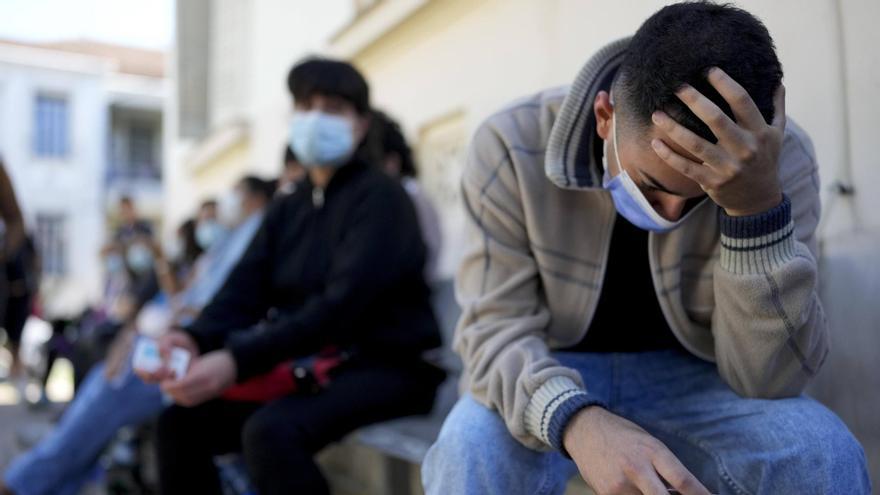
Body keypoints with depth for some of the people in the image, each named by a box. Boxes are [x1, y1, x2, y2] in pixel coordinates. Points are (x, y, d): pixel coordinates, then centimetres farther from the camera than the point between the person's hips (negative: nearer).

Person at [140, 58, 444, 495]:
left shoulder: (379, 197, -9)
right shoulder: (287, 208, 14)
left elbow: (343, 303, -22)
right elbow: (245, 287, 3)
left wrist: (239, 360, -30)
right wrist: (196, 339, -18)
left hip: (381, 366, -7)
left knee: (270, 431, -32)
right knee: (180, 420, -1)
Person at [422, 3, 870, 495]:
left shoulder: (781, 158, -18)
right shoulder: (513, 146, -20)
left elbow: (767, 380, -22)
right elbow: (496, 328, -21)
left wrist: (759, 206, -37)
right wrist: (577, 420, -42)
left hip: (690, 378, 2)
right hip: (555, 376, -1)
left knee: (822, 450, -27)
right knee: (472, 448, -32)